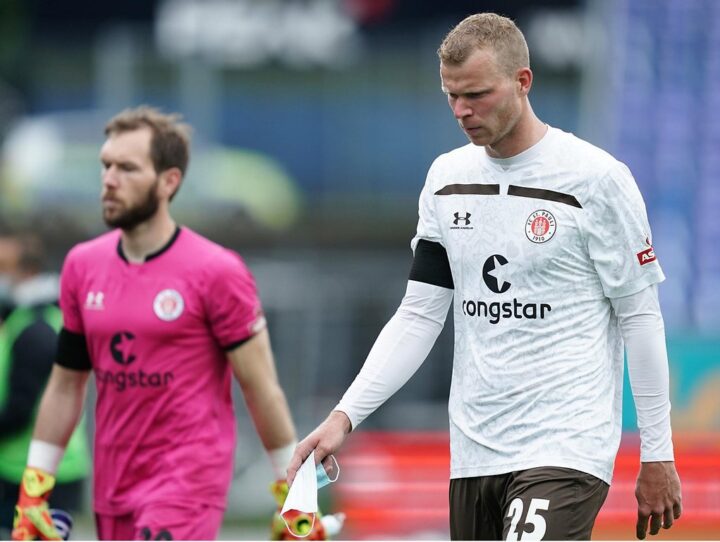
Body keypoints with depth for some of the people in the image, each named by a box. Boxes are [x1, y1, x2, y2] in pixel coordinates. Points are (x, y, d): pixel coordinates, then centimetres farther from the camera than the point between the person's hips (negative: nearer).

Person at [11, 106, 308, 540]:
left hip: (188, 485, -6)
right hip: (113, 487, 6)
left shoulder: (216, 272, -8)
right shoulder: (82, 266, 7)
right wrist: (33, 488, 12)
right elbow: (66, 385, 15)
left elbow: (261, 389, -5)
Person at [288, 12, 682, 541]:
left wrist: (657, 456, -3)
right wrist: (345, 416, 1)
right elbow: (419, 315, 12)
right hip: (473, 452, 6)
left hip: (563, 451, -6)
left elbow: (641, 318, -3)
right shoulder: (447, 177, 11)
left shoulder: (597, 177, -6)